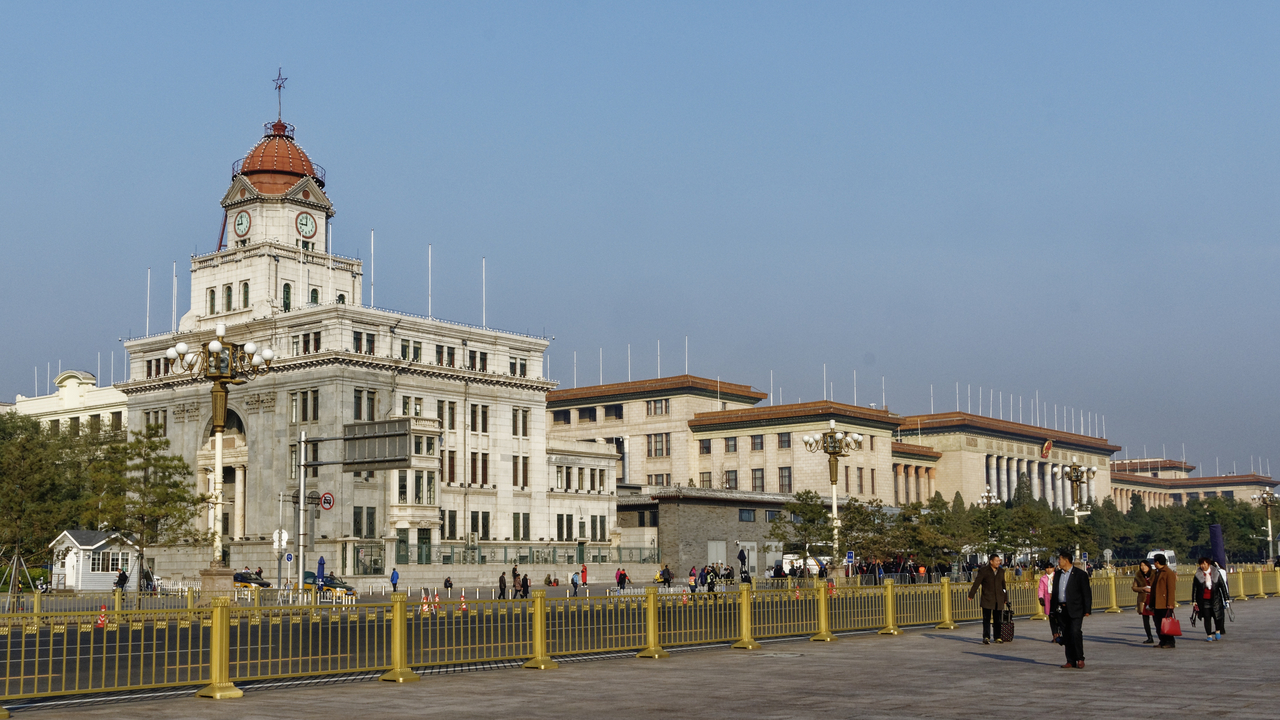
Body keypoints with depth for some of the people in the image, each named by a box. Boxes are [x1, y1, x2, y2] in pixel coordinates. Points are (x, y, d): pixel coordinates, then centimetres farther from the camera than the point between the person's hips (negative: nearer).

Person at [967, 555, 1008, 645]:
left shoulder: (1001, 571, 12)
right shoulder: (984, 571, -4)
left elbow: (1003, 585, 20)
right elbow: (976, 583, -5)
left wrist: (1005, 598, 23)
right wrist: (971, 595, -7)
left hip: (998, 600, 4)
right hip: (987, 599, -4)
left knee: (997, 619, 7)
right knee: (986, 619, -8)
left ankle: (997, 637, 15)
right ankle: (986, 637, -12)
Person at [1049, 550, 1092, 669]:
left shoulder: (1080, 574, -3)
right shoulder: (1057, 574, 14)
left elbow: (1087, 593, -4)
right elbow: (1054, 593, 18)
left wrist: (1087, 610, -10)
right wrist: (1052, 609, 14)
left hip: (1075, 610, -6)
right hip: (1061, 610, 6)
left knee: (1075, 633, -15)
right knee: (1066, 636, 5)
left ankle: (1080, 659, -3)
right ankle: (1071, 661, 10)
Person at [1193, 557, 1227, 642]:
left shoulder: (1216, 573, 0)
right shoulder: (1198, 574, -2)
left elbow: (1222, 586, 6)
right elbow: (1194, 588, 2)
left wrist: (1225, 599, 5)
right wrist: (1194, 601, 2)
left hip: (1215, 599, 0)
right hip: (1204, 600, 0)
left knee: (1217, 615, -1)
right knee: (1207, 617, 1)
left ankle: (1218, 631, 25)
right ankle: (1209, 635, 10)